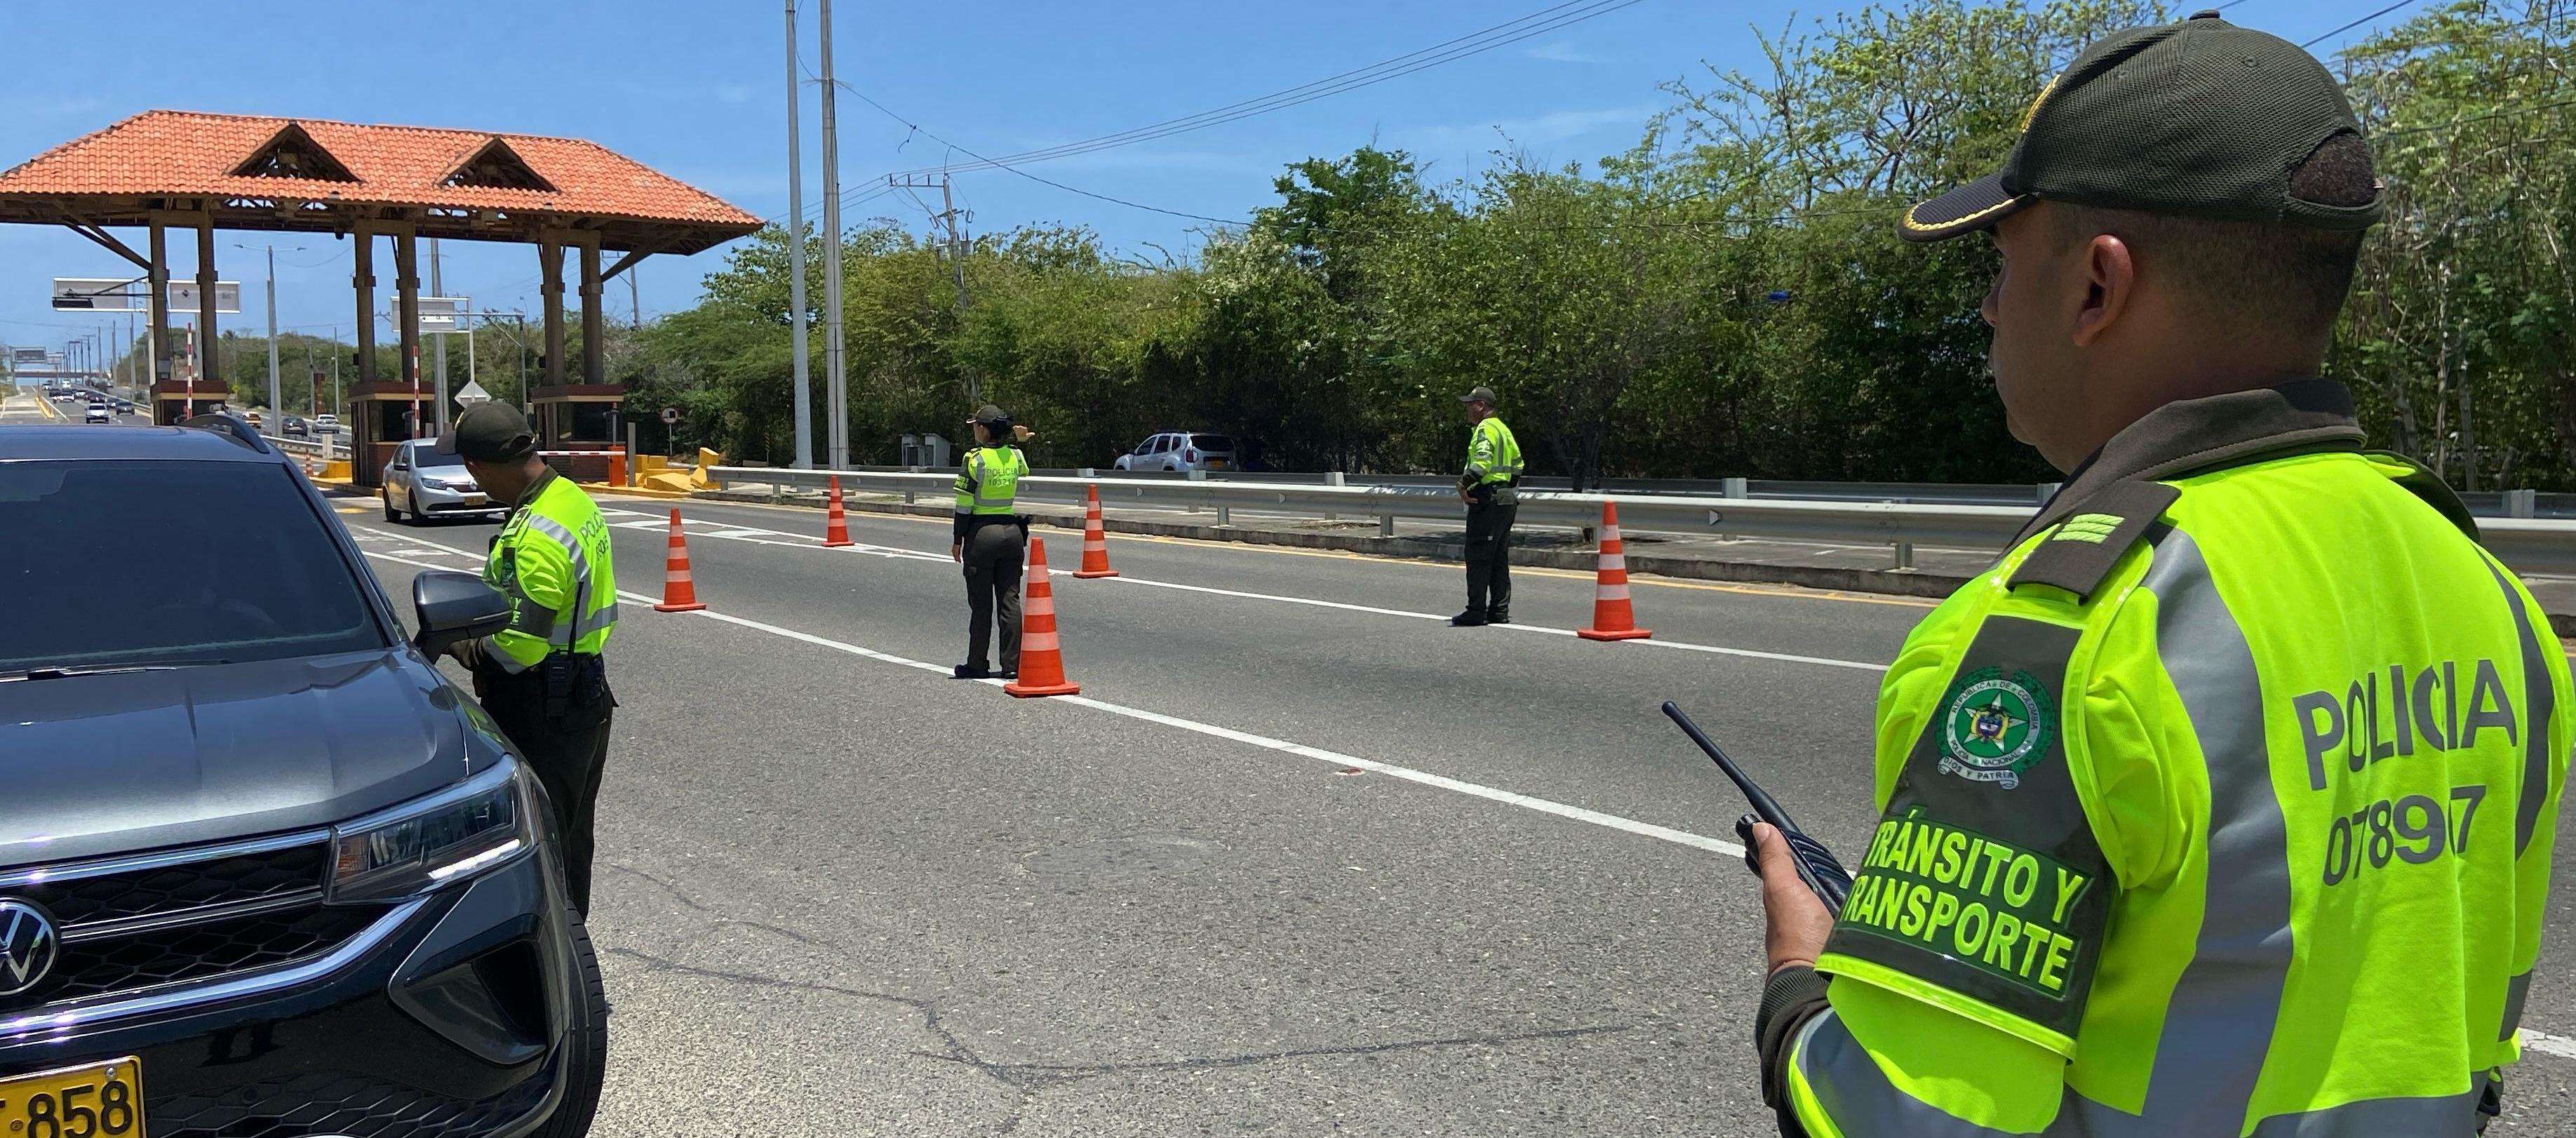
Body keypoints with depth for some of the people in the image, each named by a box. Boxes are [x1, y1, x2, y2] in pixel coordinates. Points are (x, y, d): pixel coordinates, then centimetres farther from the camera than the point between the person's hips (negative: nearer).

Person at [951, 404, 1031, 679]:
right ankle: (1012, 664, 5)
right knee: (1010, 600, 6)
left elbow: (964, 504, -10)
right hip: (1012, 530, 4)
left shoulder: (976, 458, -12)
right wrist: (1018, 440, 22)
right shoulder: (1015, 455, 3)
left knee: (980, 604, 4)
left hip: (981, 533, -4)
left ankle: (977, 665, 11)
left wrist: (957, 540, -3)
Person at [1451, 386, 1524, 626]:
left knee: (1478, 557, -6)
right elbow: (1517, 463, 24)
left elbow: (1482, 461, -27)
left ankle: (1476, 612, -6)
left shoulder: (1485, 429, -11)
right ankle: (1499, 611, 14)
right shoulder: (1503, 429, 19)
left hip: (1487, 501, -10)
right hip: (1507, 500, 10)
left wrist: (1464, 484, -24)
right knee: (1499, 559, 12)